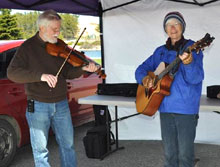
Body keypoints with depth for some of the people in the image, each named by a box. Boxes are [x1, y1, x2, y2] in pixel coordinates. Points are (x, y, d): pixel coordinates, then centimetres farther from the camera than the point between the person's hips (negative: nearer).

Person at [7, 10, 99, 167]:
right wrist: (41, 76, -28)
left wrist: (83, 69, -13)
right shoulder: (28, 47, -7)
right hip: (38, 106, -4)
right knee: (40, 149, 7)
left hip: (61, 104, 4)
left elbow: (68, 72, 8)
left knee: (68, 144, 14)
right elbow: (12, 73, -16)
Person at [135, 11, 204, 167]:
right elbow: (141, 69, 17)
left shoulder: (192, 48, -4)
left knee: (185, 154, 0)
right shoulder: (160, 51, 11)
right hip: (165, 107, 5)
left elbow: (196, 78, -17)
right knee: (169, 153, 13)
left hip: (186, 108, -4)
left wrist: (188, 63, -37)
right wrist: (144, 78, -6)